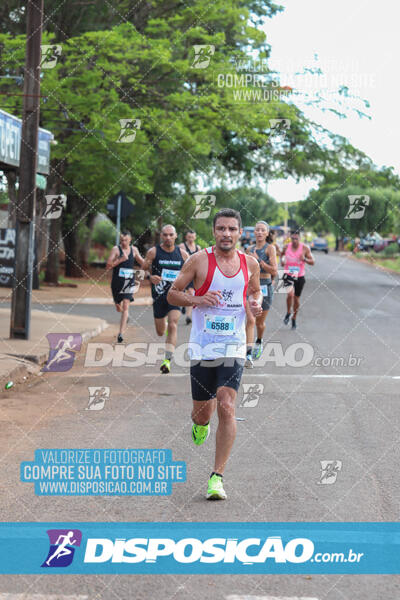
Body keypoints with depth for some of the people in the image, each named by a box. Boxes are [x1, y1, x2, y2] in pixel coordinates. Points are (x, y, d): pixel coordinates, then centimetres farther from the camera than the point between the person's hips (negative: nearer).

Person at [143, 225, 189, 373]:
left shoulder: (182, 253, 3)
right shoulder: (153, 252, -2)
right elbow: (144, 270, 0)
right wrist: (150, 278, -21)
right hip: (159, 294, 1)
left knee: (173, 325, -20)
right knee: (160, 332, 10)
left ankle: (168, 360, -20)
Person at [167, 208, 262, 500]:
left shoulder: (250, 264, 5)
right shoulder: (199, 260, -4)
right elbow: (172, 293, 2)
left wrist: (256, 303, 1)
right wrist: (197, 300, -17)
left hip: (233, 347, 1)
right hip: (202, 347, 0)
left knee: (227, 408, -13)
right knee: (202, 410, 8)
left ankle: (217, 477, -8)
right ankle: (201, 424, 48)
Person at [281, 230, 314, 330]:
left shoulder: (305, 248, -7)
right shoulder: (286, 247, -3)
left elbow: (312, 262, -4)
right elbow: (282, 254, 20)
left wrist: (305, 259, -24)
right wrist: (282, 260, -1)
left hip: (299, 276, 1)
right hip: (288, 275, -1)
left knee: (296, 298, 10)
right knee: (290, 293, -24)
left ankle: (294, 318, 30)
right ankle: (288, 313, 1)